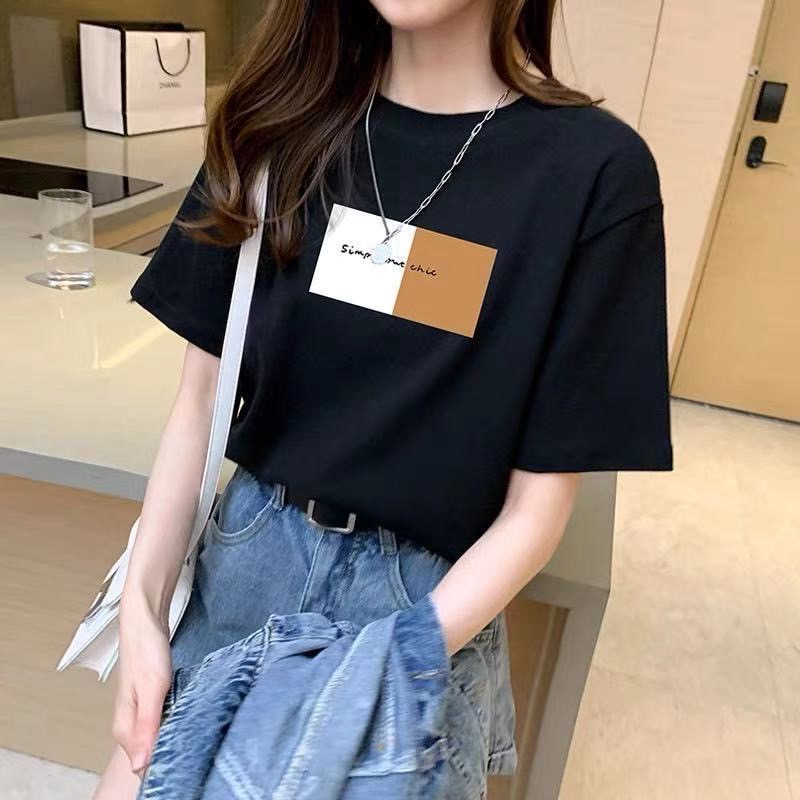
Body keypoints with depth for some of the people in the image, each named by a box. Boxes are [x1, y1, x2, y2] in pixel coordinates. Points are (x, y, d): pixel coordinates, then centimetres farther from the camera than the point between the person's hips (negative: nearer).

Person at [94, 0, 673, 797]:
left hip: (425, 599, -3)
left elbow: (536, 507, -12)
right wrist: (141, 606, -6)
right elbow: (202, 394, 0)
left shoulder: (596, 172, -14)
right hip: (243, 552, 4)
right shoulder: (283, 122, -3)